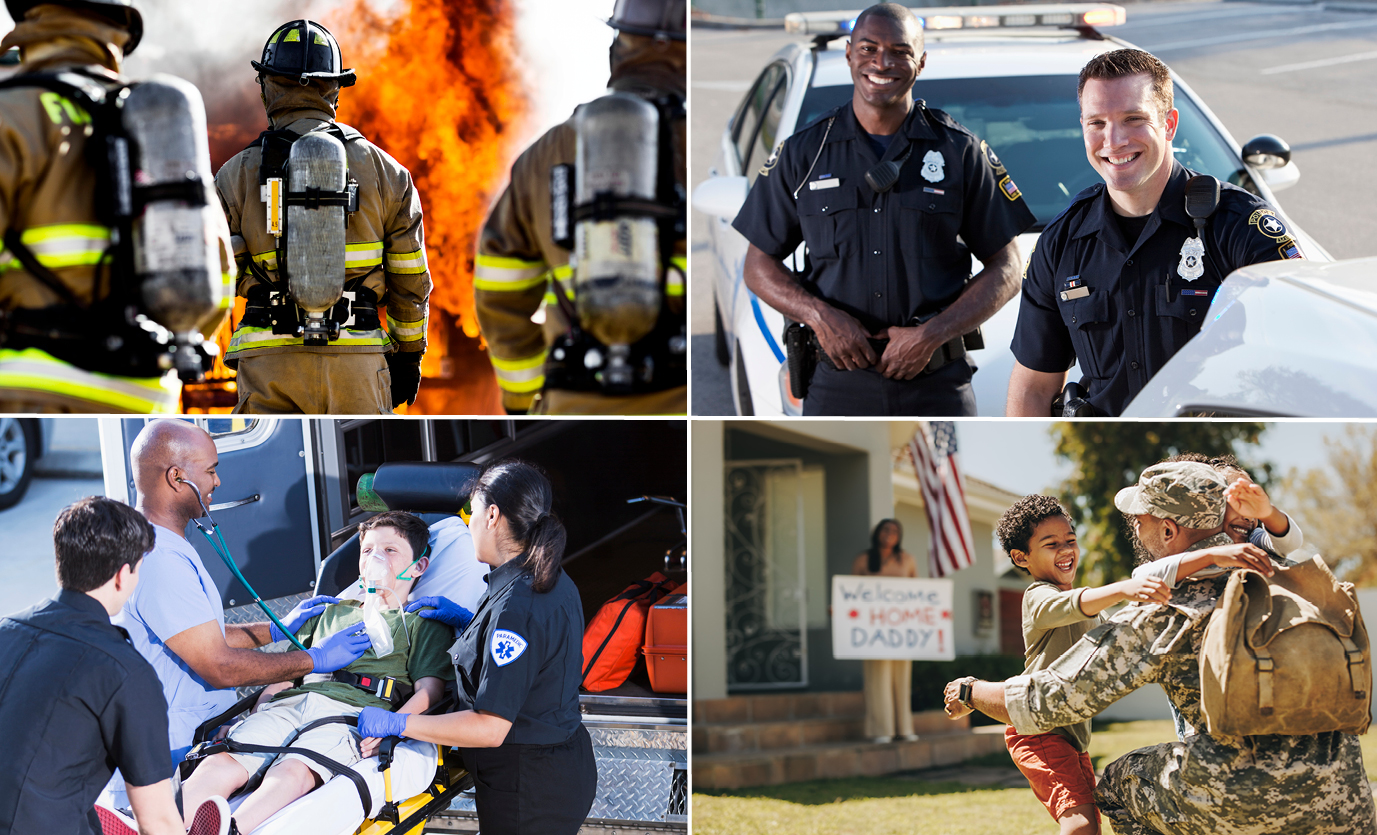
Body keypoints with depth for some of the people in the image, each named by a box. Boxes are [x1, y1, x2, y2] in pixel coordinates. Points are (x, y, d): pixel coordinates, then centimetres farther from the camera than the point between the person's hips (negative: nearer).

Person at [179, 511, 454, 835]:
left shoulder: (424, 625, 21)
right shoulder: (331, 613, 36)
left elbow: (430, 690, 5)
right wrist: (251, 720, 15)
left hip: (350, 714, -5)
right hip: (288, 706, 5)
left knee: (292, 772, -39)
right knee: (219, 764, -26)